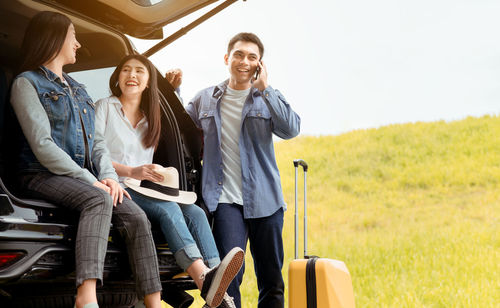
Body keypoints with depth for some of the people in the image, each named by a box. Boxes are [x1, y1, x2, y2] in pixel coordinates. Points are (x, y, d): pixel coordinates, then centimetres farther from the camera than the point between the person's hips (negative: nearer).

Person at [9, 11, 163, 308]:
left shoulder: (77, 89, 26)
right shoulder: (27, 83, 1)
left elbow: (96, 141, 19)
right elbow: (42, 146, -12)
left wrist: (108, 175, -3)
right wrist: (91, 181, -17)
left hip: (82, 176, 7)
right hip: (43, 175, -7)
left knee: (136, 216, -18)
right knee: (98, 199, -37)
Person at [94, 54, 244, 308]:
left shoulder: (150, 118, 27)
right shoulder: (104, 107, 9)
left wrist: (166, 175, 10)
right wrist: (131, 172, -15)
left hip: (145, 190, 6)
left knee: (195, 213, -25)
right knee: (169, 210, -34)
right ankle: (205, 279, -57)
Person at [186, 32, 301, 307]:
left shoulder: (268, 98, 7)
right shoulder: (205, 100, 11)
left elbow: (290, 129, -11)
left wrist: (264, 89, -13)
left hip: (264, 199, 1)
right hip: (225, 199, -1)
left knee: (271, 278, 7)